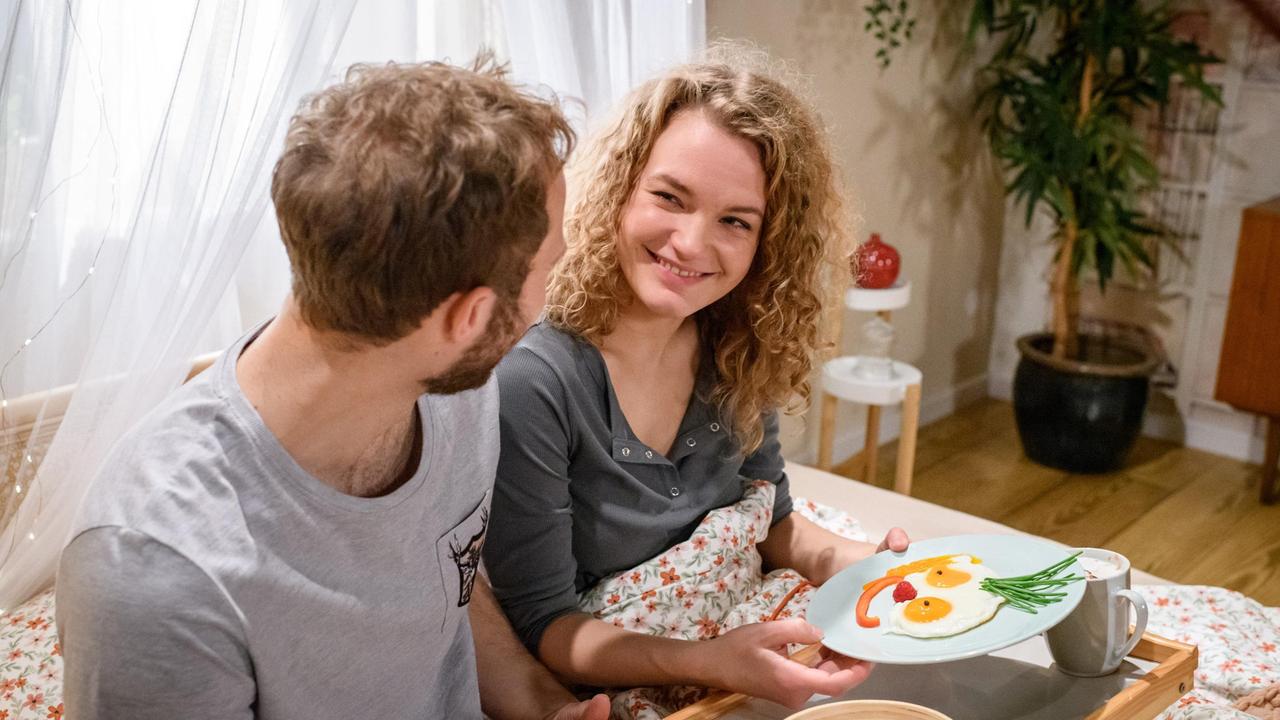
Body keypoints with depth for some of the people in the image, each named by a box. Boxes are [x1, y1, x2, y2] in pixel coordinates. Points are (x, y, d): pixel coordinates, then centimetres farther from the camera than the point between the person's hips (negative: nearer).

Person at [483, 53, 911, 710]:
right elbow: (544, 624, -19)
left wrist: (852, 562, -13)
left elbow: (770, 519, 8)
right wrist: (705, 664, -34)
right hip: (604, 685, -5)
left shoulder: (743, 356, -6)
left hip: (743, 646, 5)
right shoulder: (530, 379, -26)